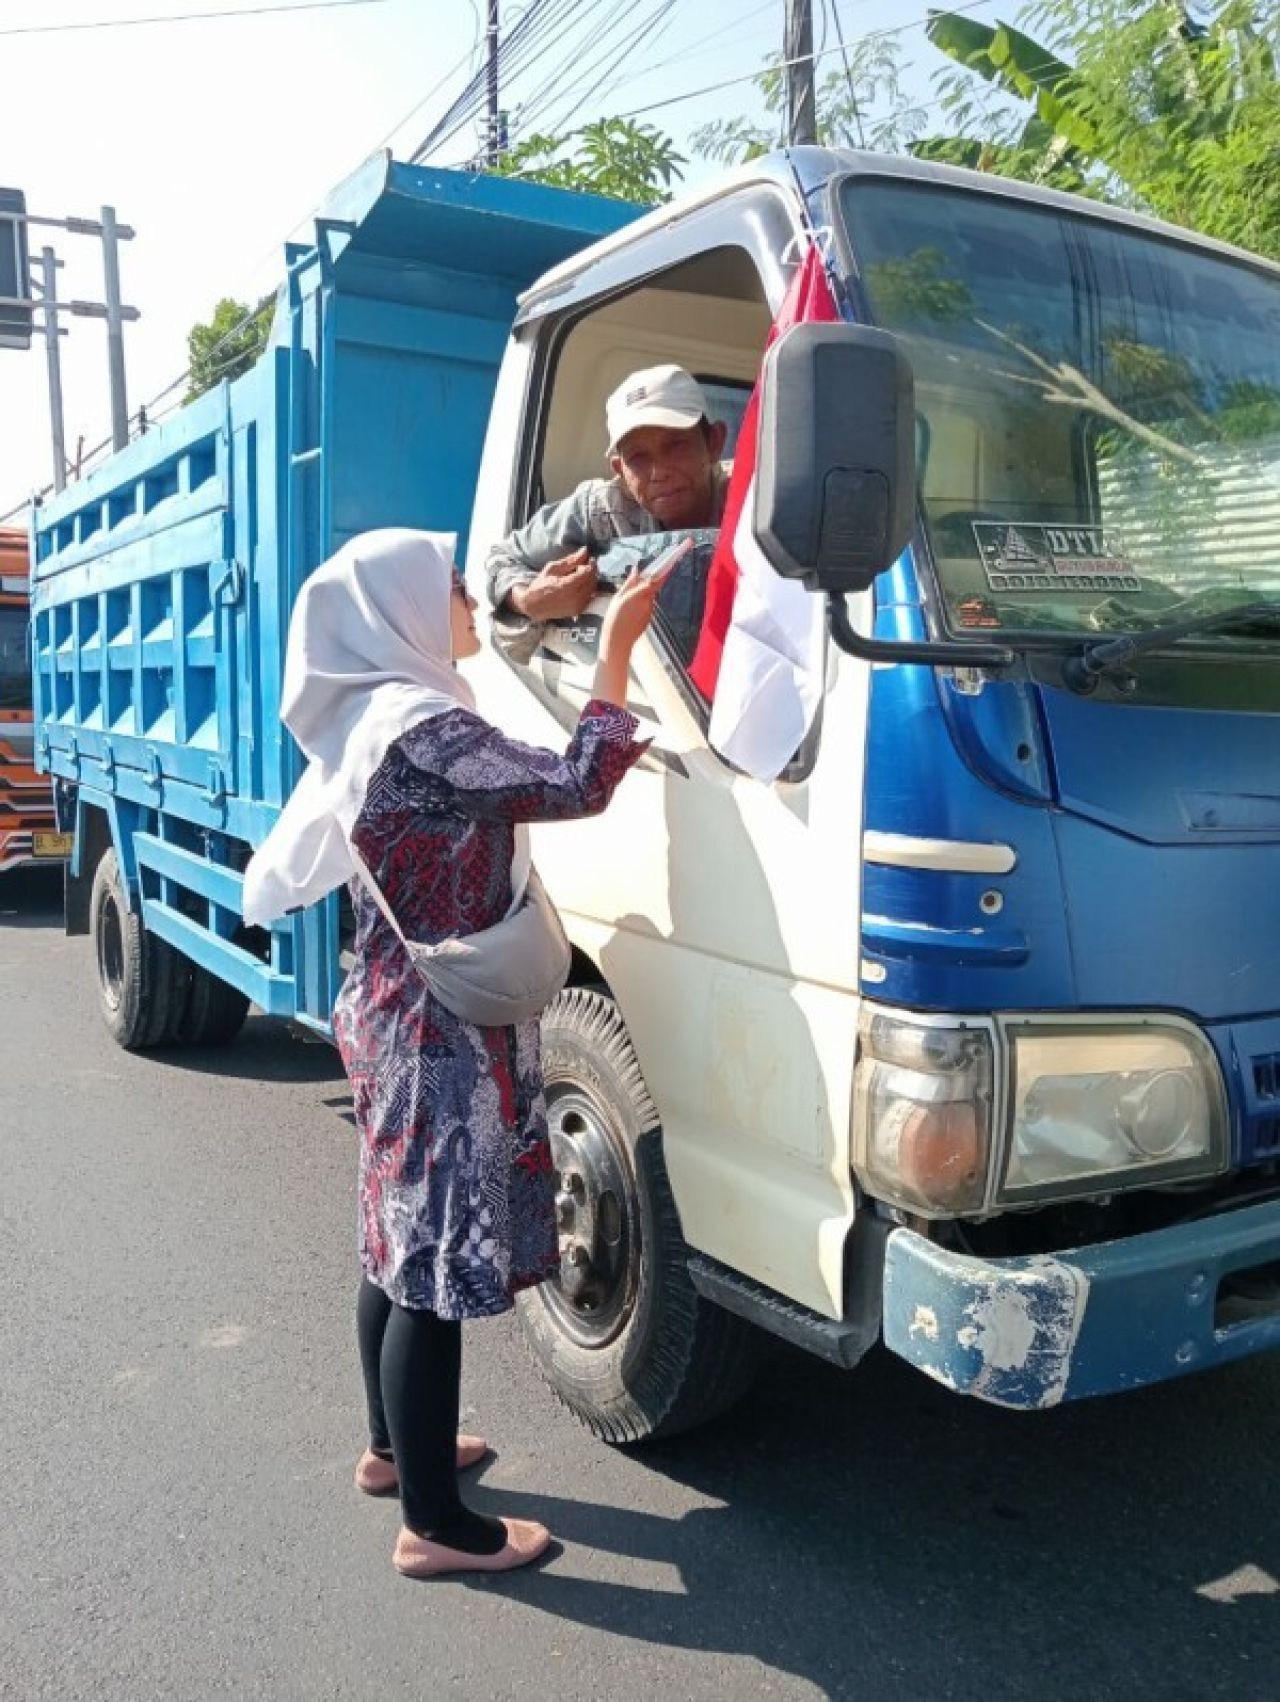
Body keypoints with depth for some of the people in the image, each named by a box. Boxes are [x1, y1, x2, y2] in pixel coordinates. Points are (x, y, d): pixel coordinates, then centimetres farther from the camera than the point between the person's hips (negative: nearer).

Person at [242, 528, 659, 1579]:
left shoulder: (374, 716, 10)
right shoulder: (424, 730, -20)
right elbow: (577, 787, -20)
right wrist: (618, 641, -15)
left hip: (398, 1018, 10)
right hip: (445, 1035, -10)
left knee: (403, 1245, 21)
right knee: (439, 1266, 0)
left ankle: (394, 1447, 38)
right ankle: (435, 1524, 13)